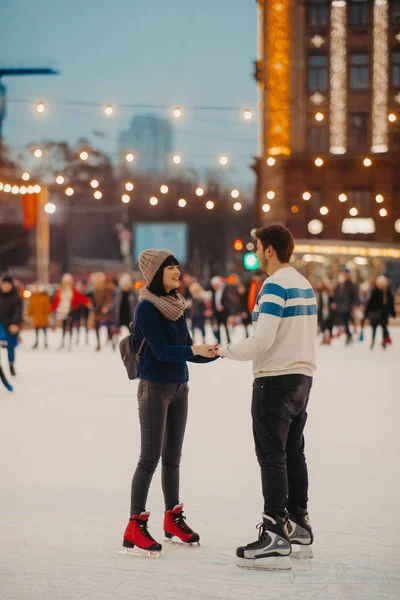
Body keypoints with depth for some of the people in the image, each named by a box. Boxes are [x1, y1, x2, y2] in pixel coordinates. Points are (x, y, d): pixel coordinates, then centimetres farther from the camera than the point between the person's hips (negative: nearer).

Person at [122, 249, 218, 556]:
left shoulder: (176, 306, 10)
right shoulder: (147, 308, -13)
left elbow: (187, 351, 11)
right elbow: (162, 351, -20)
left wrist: (216, 353, -2)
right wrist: (194, 349, -32)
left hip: (179, 387, 7)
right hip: (155, 388, -7)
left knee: (172, 457, 15)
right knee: (151, 457, -8)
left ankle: (173, 518, 25)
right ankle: (135, 527, -6)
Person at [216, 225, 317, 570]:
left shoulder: (274, 286, -16)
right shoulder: (305, 285, 12)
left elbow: (262, 341, -23)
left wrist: (225, 351, -8)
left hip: (275, 380, -9)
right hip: (302, 377, 9)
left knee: (272, 457, -6)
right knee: (294, 453, 16)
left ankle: (276, 539, -6)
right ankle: (299, 528, 23)